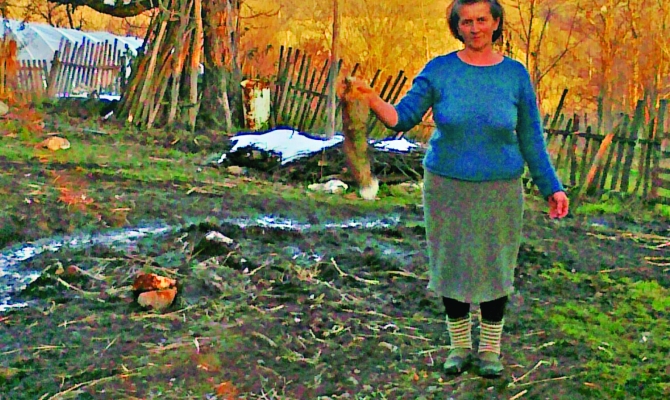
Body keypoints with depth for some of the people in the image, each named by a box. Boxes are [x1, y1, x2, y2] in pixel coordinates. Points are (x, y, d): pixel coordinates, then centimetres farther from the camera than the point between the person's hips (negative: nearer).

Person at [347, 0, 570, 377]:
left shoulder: (516, 74, -2)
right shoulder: (439, 70, -3)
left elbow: (531, 139, 3)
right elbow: (403, 118, -4)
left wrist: (552, 187, 2)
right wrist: (371, 98, -23)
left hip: (499, 191, 0)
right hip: (447, 188, 0)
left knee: (494, 268, 8)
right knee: (452, 266, 9)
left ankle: (490, 349, 27)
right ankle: (460, 346, 28)